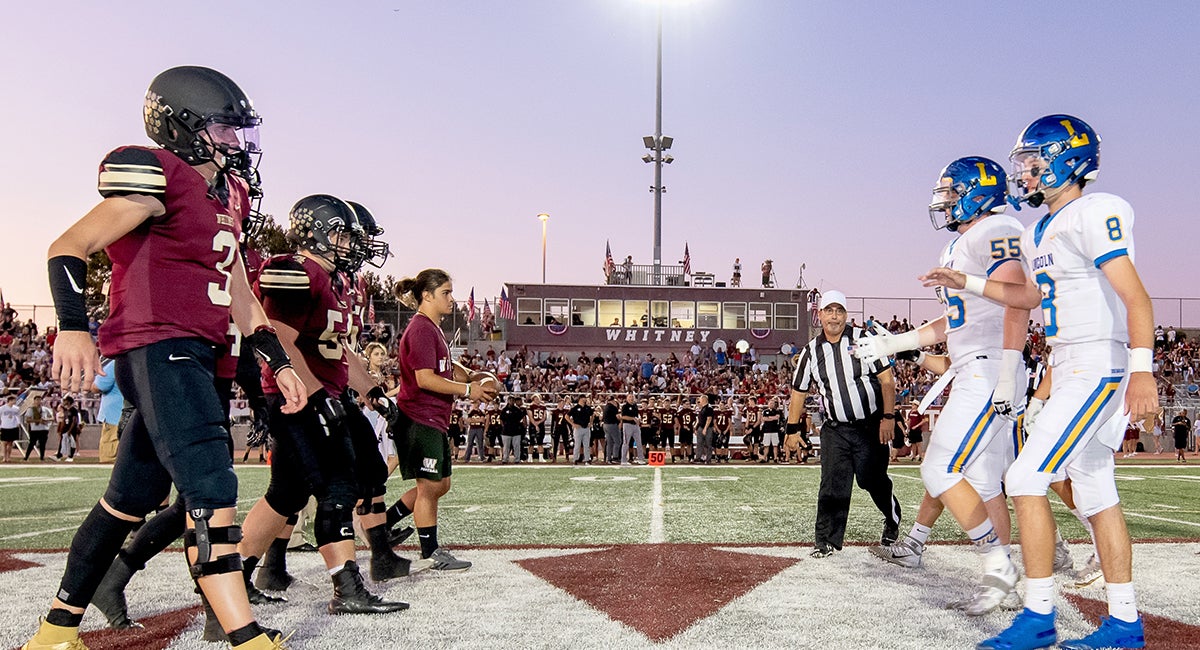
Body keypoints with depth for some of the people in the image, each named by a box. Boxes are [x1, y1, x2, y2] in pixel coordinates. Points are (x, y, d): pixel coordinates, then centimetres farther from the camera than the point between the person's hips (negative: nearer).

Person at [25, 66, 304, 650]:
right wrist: (73, 328, -25)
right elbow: (68, 248, -12)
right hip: (157, 349, -9)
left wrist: (279, 362, 18)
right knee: (211, 488, -16)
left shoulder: (228, 193, 19)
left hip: (194, 358, 10)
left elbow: (237, 292, 22)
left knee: (131, 499, 15)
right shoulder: (160, 178, -7)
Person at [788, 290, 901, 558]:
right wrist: (792, 429, 10)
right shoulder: (811, 351, 3)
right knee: (833, 484, -8)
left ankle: (893, 519, 38)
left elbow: (886, 380, -6)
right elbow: (798, 392, 12)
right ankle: (827, 541, 0)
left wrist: (888, 417, -13)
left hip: (871, 426, -2)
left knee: (873, 481, 8)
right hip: (836, 429, 2)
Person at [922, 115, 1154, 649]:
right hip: (1070, 371, 9)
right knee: (1095, 494, 11)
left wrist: (1141, 370, -29)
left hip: (1100, 366, -9)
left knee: (1026, 478, -11)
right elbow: (1032, 295, 31)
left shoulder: (1095, 213, -13)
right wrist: (967, 283, 28)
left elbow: (1135, 296, -20)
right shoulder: (1039, 232, 15)